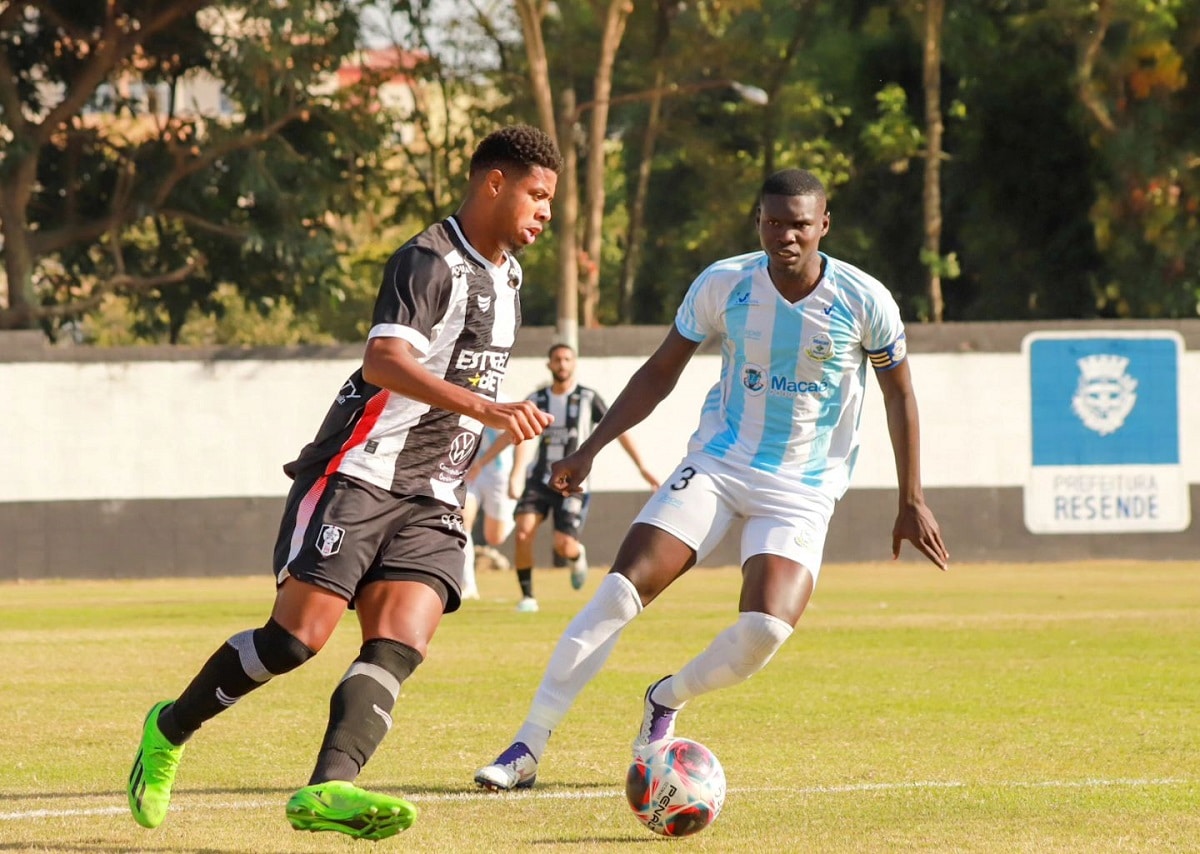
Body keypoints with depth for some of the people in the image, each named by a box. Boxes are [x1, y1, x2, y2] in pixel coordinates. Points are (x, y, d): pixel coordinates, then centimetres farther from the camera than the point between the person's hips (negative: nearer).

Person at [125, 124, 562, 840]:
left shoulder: (505, 276, 19)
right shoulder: (430, 262, -10)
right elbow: (384, 361, -25)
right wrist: (487, 410, -34)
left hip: (429, 503, 8)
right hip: (359, 476, -7)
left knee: (399, 647, -15)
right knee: (299, 635, -12)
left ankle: (328, 790, -30)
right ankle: (171, 730, 10)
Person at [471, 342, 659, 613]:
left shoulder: (588, 398, -2)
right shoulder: (536, 400, 6)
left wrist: (642, 468, -5)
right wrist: (479, 463, 9)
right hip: (539, 479, 2)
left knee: (564, 545, -15)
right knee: (523, 532, -19)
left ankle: (577, 555, 24)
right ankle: (527, 596, -6)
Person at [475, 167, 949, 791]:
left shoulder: (865, 302, -10)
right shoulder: (724, 285, -7)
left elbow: (899, 395, 5)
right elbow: (660, 373, 6)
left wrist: (911, 500, 5)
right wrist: (591, 448, 0)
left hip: (803, 489, -1)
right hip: (716, 464, 1)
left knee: (766, 629, -23)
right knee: (621, 591, -17)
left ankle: (667, 700, 9)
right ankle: (527, 749, -12)